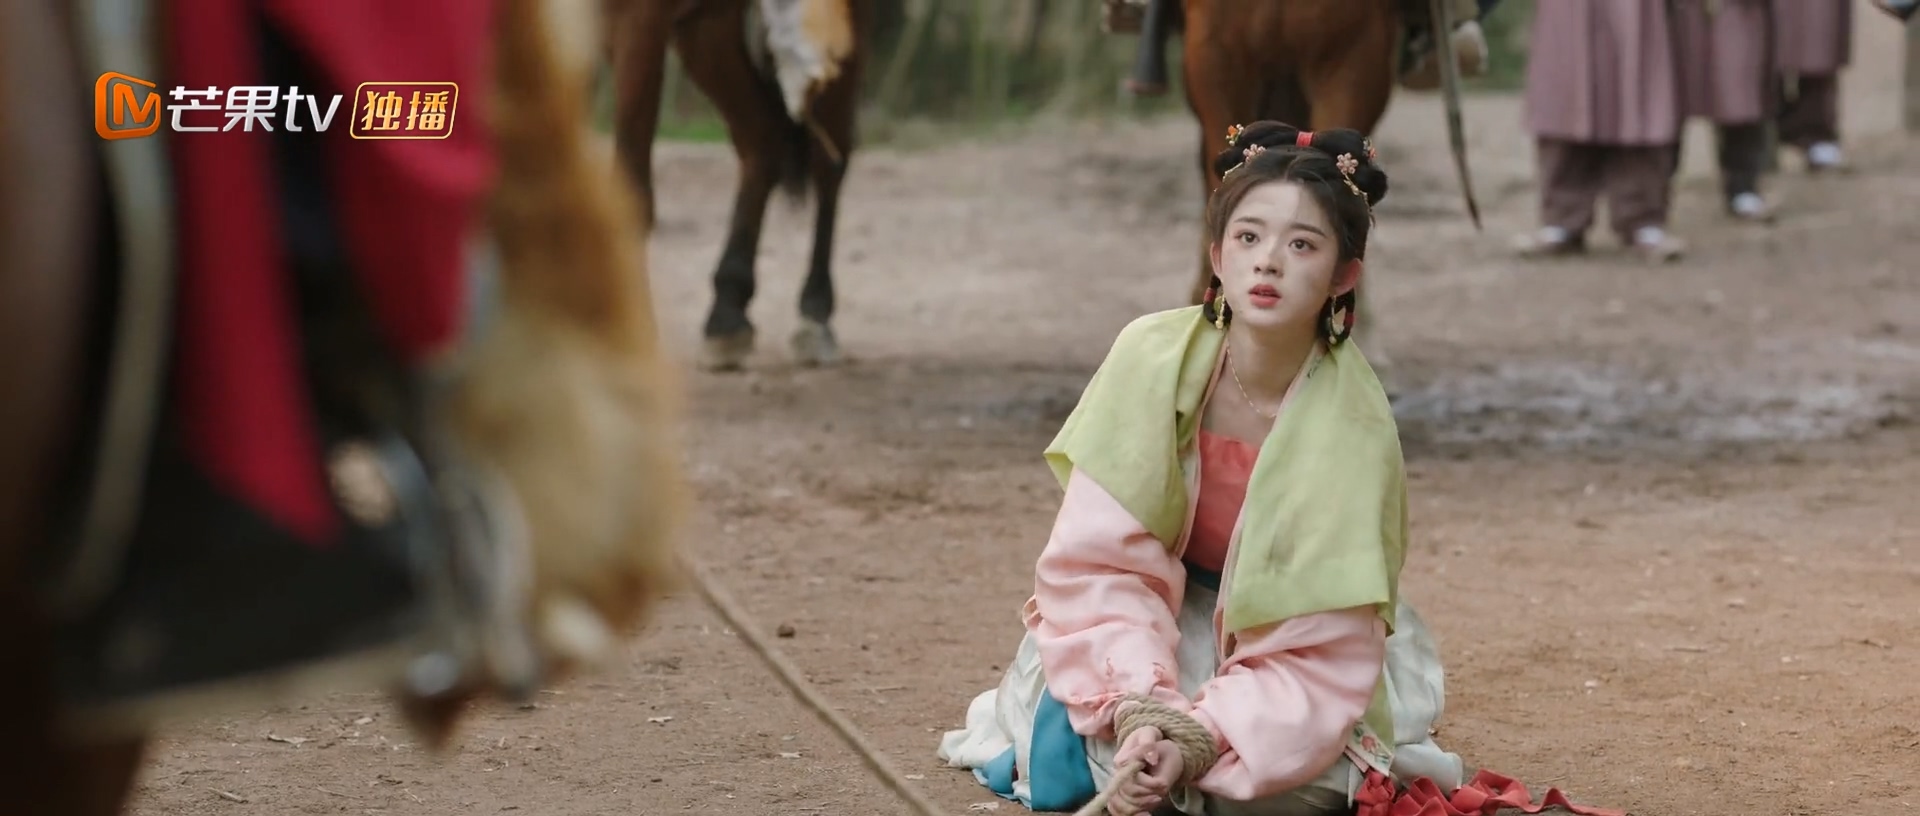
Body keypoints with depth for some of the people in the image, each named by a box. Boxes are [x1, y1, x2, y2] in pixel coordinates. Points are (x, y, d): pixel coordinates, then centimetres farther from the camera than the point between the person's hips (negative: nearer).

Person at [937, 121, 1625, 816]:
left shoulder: (1355, 429, -25)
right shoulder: (1153, 358, -22)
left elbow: (1319, 653, -24)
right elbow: (1095, 559, -20)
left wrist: (1201, 739, -39)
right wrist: (1139, 709, -35)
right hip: (1157, 624, 1)